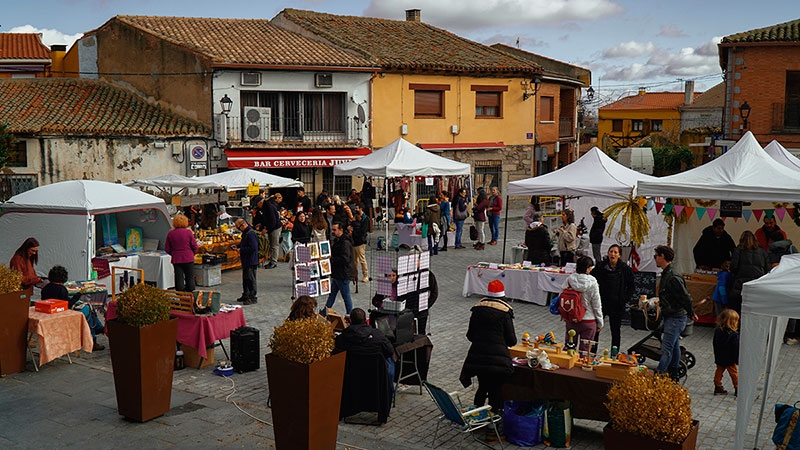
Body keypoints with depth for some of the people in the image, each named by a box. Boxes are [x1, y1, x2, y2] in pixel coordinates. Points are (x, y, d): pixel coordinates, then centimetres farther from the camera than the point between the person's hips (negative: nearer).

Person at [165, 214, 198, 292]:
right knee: (190, 278, 8)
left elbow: (167, 249, 2)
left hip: (176, 259, 2)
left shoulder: (170, 233, -2)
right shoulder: (188, 232, -8)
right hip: (188, 259, -2)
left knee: (179, 279, 5)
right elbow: (194, 246, -5)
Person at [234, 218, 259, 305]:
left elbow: (253, 248, -27)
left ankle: (253, 297, 3)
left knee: (251, 279, -4)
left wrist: (241, 250, -19)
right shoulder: (245, 233, 12)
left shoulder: (251, 234, -21)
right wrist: (238, 246, 11)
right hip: (246, 261, 11)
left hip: (251, 262, -11)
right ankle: (245, 295, 30)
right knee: (245, 279, 19)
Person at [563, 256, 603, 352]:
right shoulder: (592, 283, -15)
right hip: (588, 321, -3)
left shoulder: (569, 280, -8)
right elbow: (597, 305, -9)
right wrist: (600, 323, 4)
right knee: (585, 350, 9)